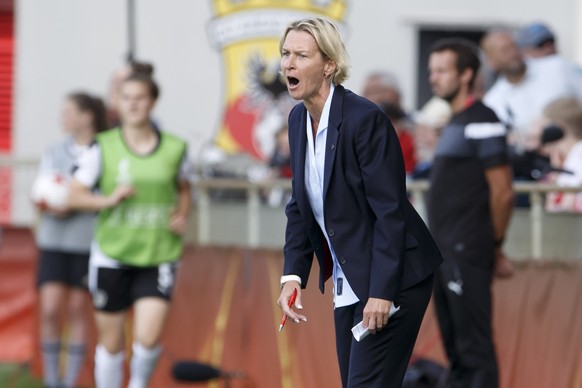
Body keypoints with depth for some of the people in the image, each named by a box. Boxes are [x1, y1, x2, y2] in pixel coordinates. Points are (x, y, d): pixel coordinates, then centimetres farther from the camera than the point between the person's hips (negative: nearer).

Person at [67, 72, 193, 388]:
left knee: (148, 338, -15)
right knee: (110, 343, 7)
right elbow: (74, 196, -2)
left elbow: (184, 190, 21)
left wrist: (183, 216, 1)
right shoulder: (103, 148, -2)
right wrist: (108, 200, -19)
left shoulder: (175, 149, 3)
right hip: (111, 255, 0)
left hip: (158, 256, 0)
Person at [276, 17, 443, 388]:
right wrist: (292, 275, 0)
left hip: (392, 278, -8)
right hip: (348, 282, 8)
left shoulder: (365, 118, -19)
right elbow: (301, 205, 11)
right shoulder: (299, 119, 5)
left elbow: (390, 211, -20)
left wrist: (381, 292, -23)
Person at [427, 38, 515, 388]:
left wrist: (495, 247, -7)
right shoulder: (455, 123, 18)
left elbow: (502, 192, -14)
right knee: (455, 347, 13)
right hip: (446, 253, 10)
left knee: (474, 347, -8)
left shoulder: (482, 123, -11)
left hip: (467, 254, -10)